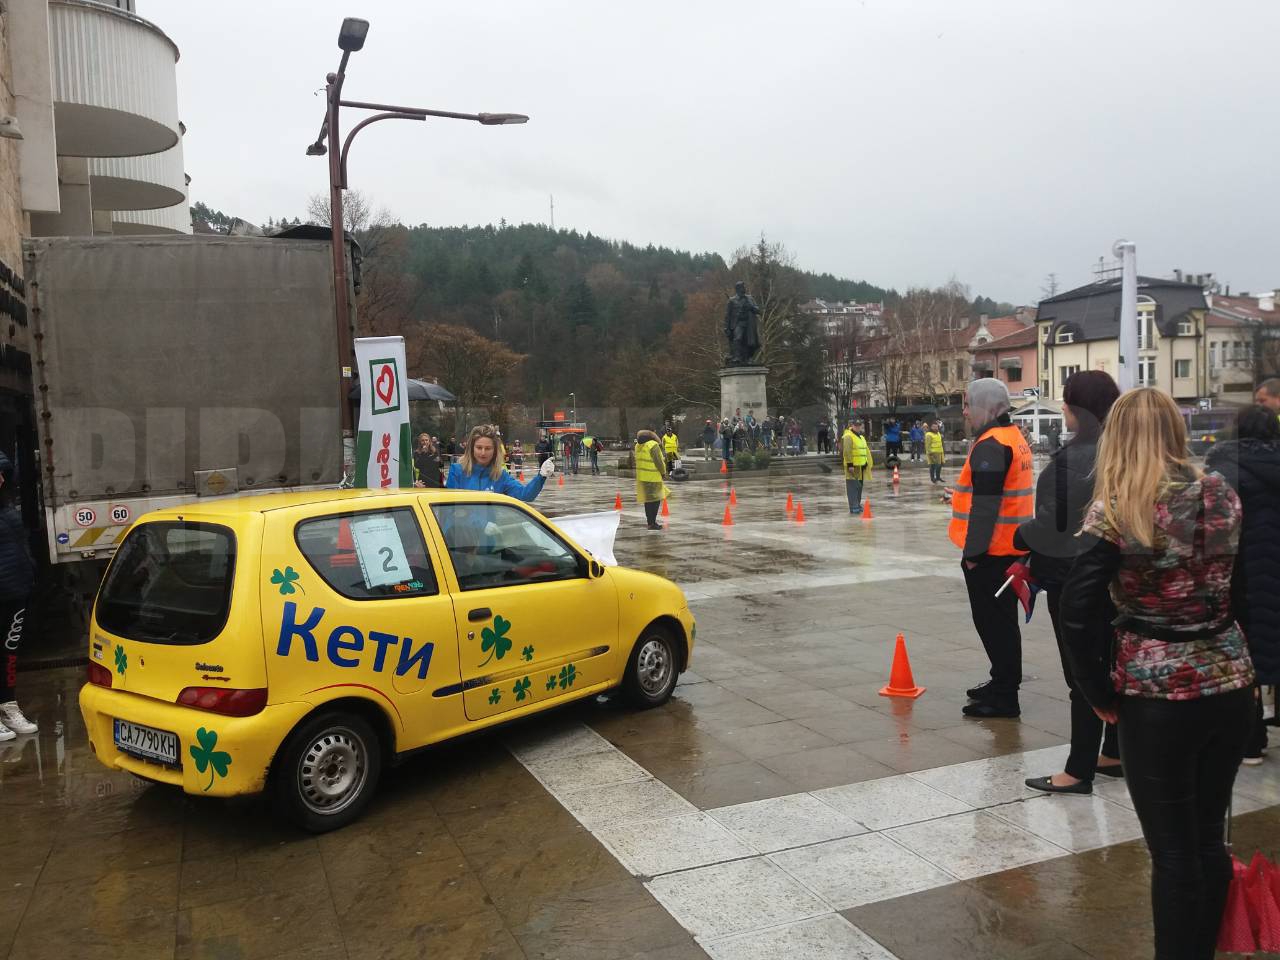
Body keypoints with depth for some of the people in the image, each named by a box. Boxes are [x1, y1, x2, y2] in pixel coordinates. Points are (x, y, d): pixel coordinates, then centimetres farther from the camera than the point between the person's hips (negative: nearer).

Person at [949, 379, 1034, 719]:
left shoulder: (990, 445, -18)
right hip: (1011, 547, 10)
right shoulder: (1014, 437, 15)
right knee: (1002, 620, 19)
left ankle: (1003, 697, 2)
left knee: (994, 622, -4)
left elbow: (985, 504, -22)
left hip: (991, 551, -10)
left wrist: (974, 551, -20)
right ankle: (1003, 684, 31)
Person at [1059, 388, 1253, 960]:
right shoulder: (1224, 496, 1)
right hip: (1230, 683, 5)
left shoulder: (1113, 511, -14)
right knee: (1209, 840, 19)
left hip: (1157, 695, -5)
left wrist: (1098, 692, -5)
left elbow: (1078, 615, -15)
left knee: (1173, 851, 7)